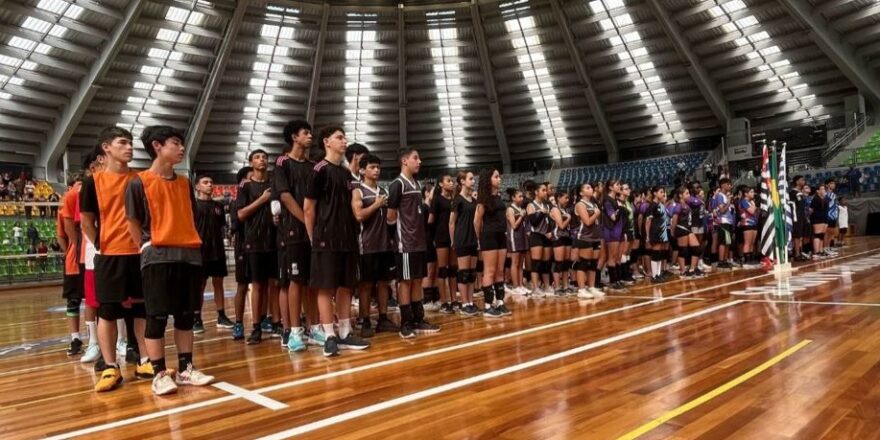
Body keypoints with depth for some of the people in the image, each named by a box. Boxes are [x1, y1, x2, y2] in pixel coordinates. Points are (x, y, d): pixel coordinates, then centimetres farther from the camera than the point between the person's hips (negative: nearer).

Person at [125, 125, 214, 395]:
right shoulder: (139, 182, -3)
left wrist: (191, 246, 8)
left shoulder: (184, 183, 14)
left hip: (190, 255, 6)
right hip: (158, 258, -5)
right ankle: (160, 374, 10)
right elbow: (133, 223, -1)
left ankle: (185, 369, 19)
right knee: (157, 317, 0)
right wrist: (150, 250, -3)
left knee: (186, 316, 9)